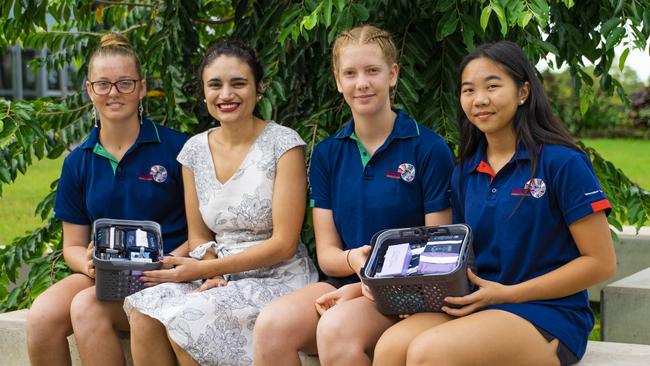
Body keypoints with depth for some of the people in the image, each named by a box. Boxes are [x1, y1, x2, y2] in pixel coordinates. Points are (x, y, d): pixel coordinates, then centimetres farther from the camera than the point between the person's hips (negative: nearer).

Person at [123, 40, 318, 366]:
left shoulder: (283, 144, -8)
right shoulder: (195, 150, 8)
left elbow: (284, 243, -11)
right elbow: (199, 235, 13)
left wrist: (207, 269, -14)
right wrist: (211, 272, -10)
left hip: (278, 278, -5)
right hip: (222, 277, 5)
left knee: (186, 317, -28)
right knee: (144, 309, -22)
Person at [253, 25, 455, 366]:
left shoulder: (429, 149, -3)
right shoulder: (326, 154, 10)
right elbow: (326, 254, 7)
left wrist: (362, 287, -13)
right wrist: (355, 260, -18)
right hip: (343, 282, 4)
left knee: (337, 327, -36)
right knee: (272, 324, -28)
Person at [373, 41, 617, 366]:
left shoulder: (562, 162, -5)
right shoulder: (464, 174, 14)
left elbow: (601, 263, -7)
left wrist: (506, 293, -13)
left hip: (549, 317, -5)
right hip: (479, 307, 5)